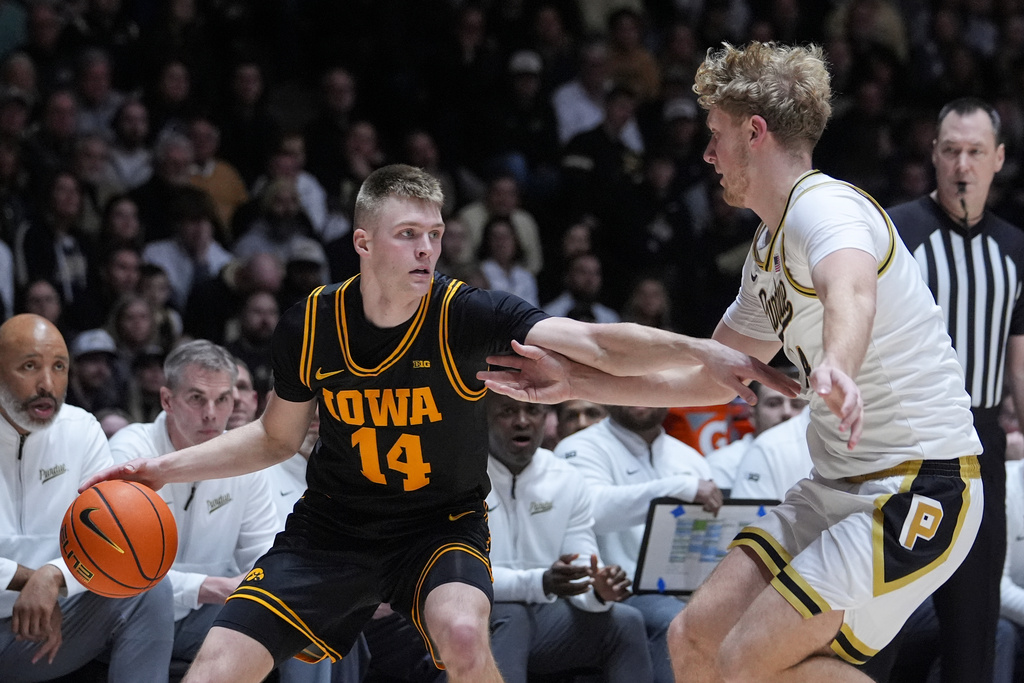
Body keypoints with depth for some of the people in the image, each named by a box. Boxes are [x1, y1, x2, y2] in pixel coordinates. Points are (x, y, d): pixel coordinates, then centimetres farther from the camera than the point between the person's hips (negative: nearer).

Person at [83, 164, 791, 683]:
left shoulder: (467, 315, -19)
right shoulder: (312, 323, -9)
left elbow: (593, 342, -33)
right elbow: (277, 437, 9)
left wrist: (697, 352, -49)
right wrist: (166, 468, 0)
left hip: (442, 526, -2)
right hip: (332, 527, 2)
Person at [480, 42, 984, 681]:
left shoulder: (824, 205, -17)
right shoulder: (769, 248, 16)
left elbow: (852, 290, -41)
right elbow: (712, 375, 28)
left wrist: (836, 367, -64)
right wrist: (574, 382, 25)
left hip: (919, 488, -10)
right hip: (840, 486, 10)